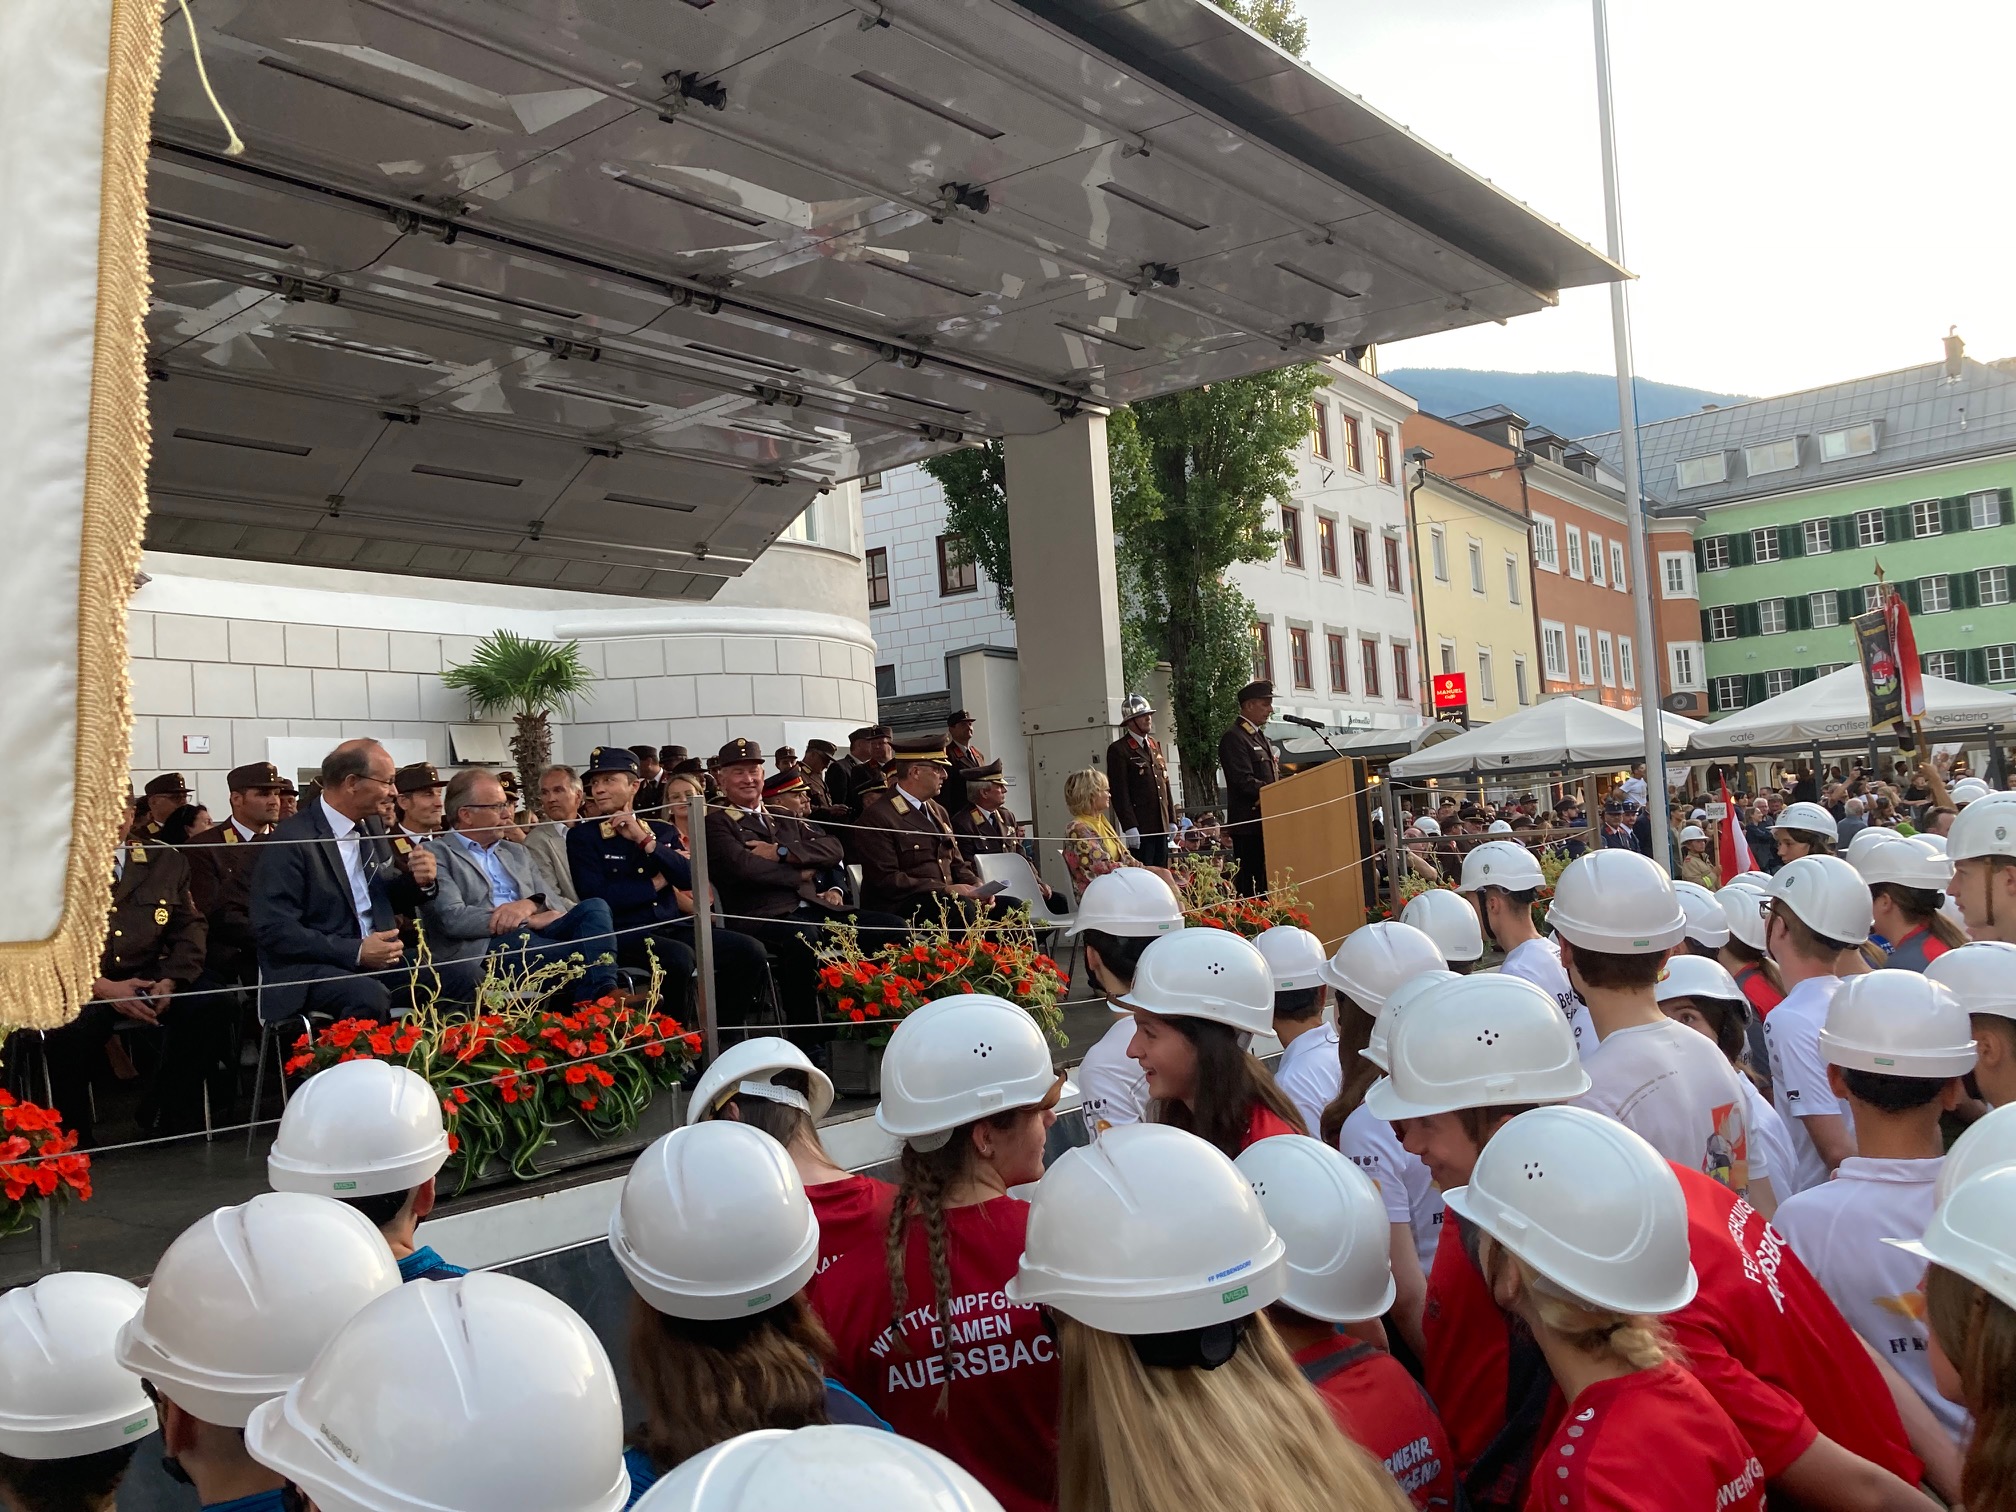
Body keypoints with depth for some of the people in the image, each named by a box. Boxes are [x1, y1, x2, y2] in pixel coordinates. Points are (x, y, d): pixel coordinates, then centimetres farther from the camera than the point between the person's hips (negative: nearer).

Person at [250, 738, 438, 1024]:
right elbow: (274, 929, -17)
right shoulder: (292, 840, -13)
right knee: (369, 998, -35)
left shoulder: (371, 826, 10)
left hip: (375, 958, 7)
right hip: (308, 968, -7)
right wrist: (355, 952, -23)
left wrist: (419, 882, -2)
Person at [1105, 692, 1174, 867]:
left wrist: (1172, 820, 15)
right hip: (1140, 827, -7)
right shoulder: (1118, 750, -6)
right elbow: (1119, 792, -11)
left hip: (1162, 825, 7)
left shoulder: (1155, 745, 18)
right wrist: (1130, 827, -17)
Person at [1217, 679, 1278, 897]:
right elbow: (1245, 782, -20)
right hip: (1249, 823, -9)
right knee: (1247, 882, -7)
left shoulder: (1261, 738, 19)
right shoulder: (1234, 738, -11)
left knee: (1267, 881, 10)